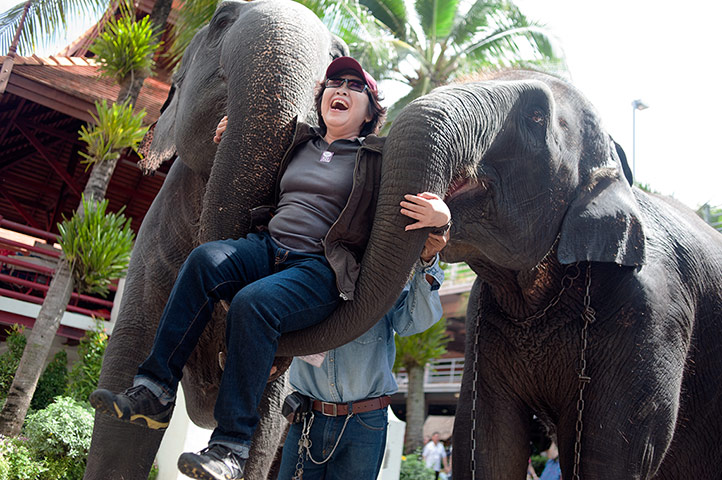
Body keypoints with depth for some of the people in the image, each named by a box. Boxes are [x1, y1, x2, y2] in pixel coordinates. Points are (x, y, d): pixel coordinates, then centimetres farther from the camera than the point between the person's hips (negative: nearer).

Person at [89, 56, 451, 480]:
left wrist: (438, 217, -19)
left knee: (253, 303, -34)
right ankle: (155, 391, -26)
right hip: (268, 248, 5)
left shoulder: (380, 159, 9)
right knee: (205, 259, -26)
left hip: (321, 268, -5)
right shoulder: (299, 144, 23)